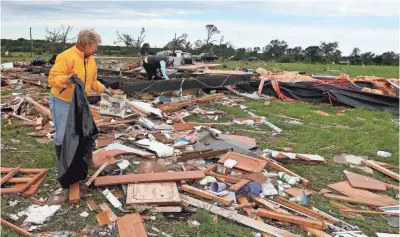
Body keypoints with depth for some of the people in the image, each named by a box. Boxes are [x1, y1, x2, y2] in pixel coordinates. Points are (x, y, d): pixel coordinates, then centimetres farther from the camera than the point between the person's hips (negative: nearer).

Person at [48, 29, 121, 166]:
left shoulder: (90, 60, 5)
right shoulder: (66, 57, -22)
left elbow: (92, 82, 15)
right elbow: (52, 78, -26)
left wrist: (106, 90, 10)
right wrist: (66, 79, -43)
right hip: (62, 102, -7)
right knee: (62, 135, 3)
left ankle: (87, 160, 30)